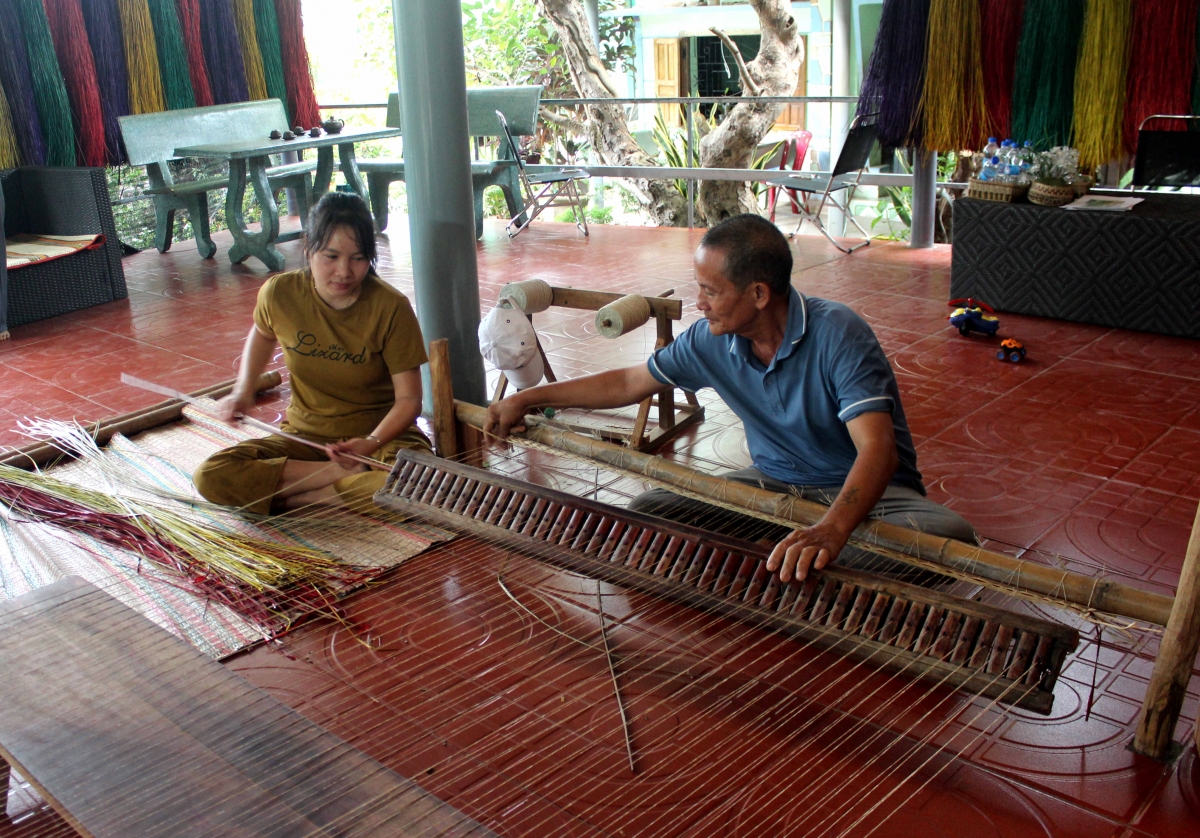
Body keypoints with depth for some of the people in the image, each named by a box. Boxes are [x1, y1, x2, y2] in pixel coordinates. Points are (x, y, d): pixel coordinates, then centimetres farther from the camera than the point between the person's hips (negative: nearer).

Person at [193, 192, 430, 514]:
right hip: (305, 433, 3)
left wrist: (371, 443, -31)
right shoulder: (280, 293, -8)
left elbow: (408, 398, -14)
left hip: (381, 431, -3)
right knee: (210, 477, -21)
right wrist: (243, 391, 6)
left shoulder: (390, 307, -16)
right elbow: (262, 334, 18)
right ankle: (343, 475, -17)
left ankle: (303, 495, -17)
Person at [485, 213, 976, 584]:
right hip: (774, 484, 5)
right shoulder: (712, 342, -7)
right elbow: (628, 384, 8)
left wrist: (831, 530, -54)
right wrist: (526, 400, 8)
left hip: (864, 491, -4)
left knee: (948, 538, -36)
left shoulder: (838, 336, -25)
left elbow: (877, 450, -35)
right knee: (646, 514, -14)